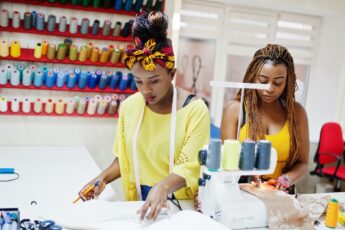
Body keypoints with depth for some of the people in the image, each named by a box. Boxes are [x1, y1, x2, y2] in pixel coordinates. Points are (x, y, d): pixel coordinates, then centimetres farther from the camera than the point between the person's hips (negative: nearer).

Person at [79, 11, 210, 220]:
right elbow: (124, 158, 11)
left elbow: (190, 167, -16)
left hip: (180, 205, -1)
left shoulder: (195, 109, -11)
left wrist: (163, 187, -33)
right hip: (138, 203, 2)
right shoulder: (129, 106, 1)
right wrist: (104, 178, -5)